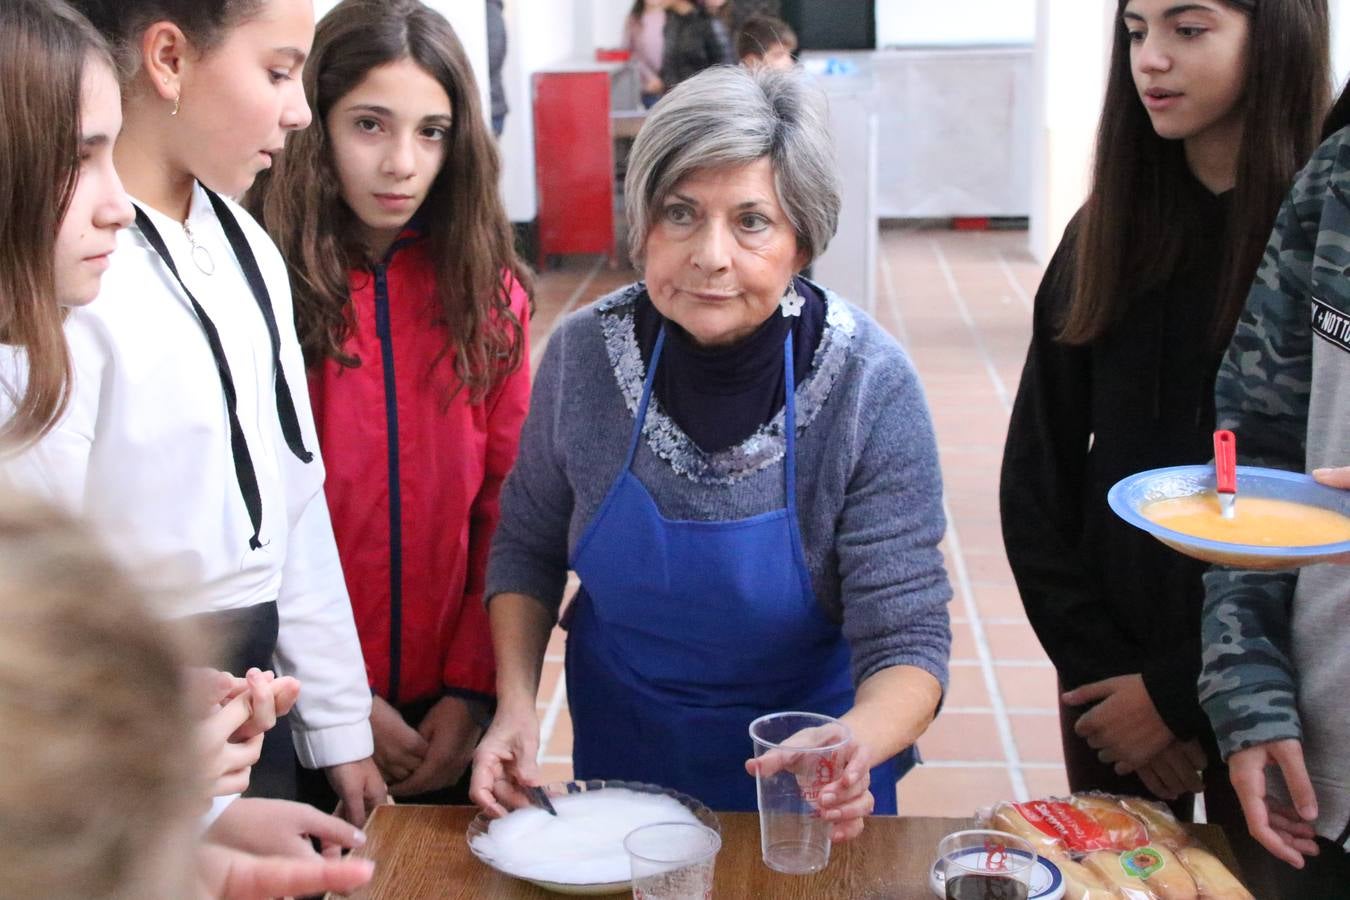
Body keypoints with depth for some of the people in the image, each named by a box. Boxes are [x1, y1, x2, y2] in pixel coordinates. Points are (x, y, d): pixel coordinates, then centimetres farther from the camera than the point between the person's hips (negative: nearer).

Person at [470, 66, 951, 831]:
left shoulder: (870, 387, -24)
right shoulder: (585, 353, -17)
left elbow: (907, 637, -23)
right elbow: (529, 544, -2)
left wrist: (853, 749, -43)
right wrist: (516, 706, -15)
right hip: (621, 746, 2)